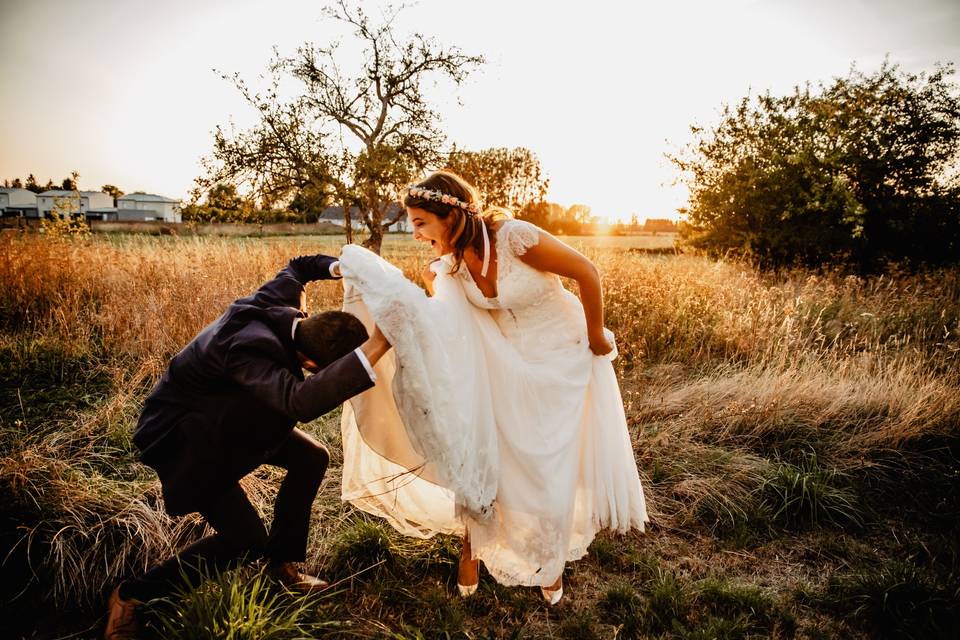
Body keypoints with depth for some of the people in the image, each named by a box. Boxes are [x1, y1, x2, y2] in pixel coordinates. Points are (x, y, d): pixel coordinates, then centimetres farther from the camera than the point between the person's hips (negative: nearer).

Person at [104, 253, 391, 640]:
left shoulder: (277, 299, -19)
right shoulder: (250, 348, -43)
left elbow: (297, 266, 5)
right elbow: (301, 403, -59)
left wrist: (341, 266, -12)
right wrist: (375, 347, -63)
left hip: (227, 414, 9)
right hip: (182, 434, -9)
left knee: (312, 458, 1)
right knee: (247, 540, -10)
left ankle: (281, 562, 22)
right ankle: (130, 595, 13)